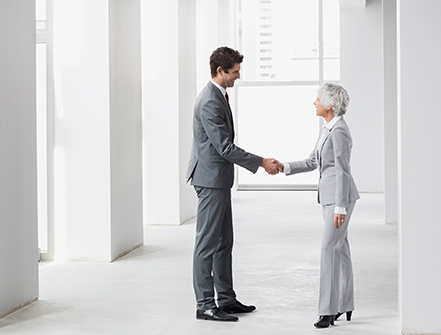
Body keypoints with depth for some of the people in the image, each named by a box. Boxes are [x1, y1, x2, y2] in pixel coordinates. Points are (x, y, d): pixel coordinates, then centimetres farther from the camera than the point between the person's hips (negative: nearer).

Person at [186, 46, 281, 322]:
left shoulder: (218, 96, 13)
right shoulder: (210, 102, -20)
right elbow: (225, 147, -22)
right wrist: (261, 163, -17)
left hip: (219, 179, 11)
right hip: (211, 178, -11)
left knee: (224, 242, 14)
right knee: (208, 243, -5)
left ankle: (226, 299, 21)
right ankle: (205, 305, 0)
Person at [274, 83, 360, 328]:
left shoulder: (339, 131, -18)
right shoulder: (328, 128, 13)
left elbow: (343, 171, -21)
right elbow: (313, 162, 16)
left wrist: (340, 207, -23)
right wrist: (285, 167, 3)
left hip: (341, 196, -10)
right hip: (330, 194, 10)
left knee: (330, 248, -12)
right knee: (340, 247, 12)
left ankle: (329, 309, -10)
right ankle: (345, 305, 19)